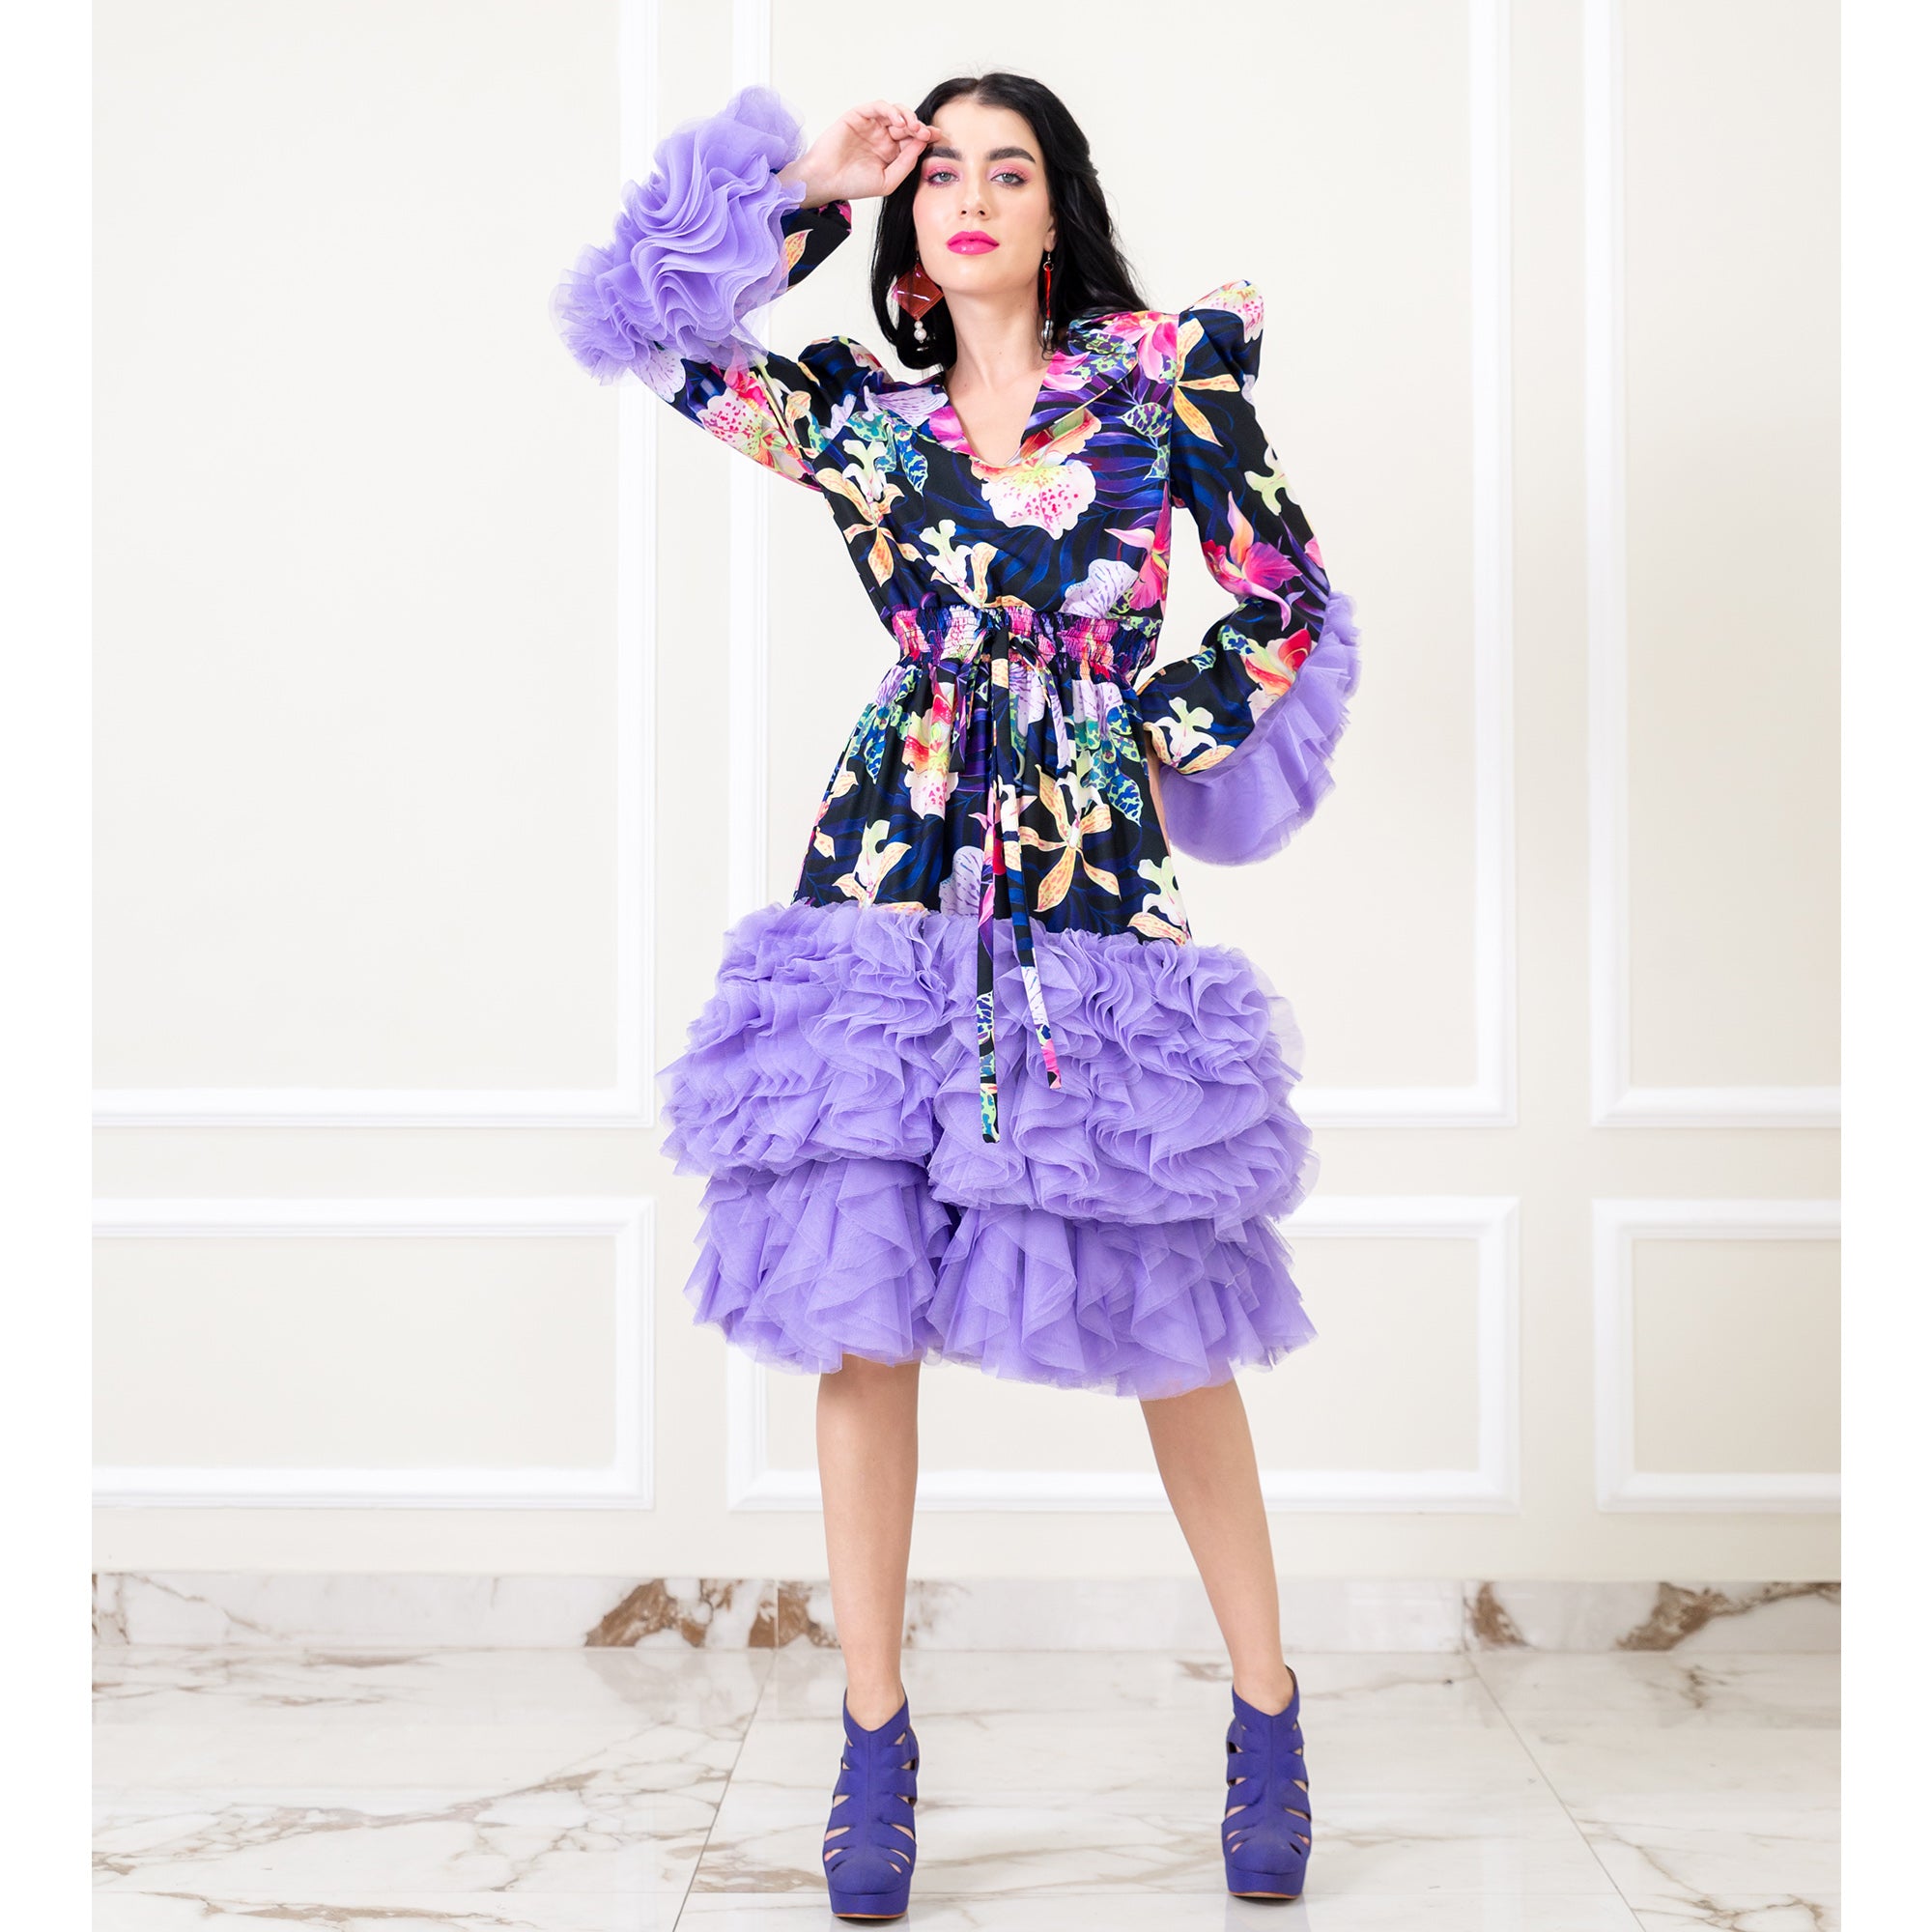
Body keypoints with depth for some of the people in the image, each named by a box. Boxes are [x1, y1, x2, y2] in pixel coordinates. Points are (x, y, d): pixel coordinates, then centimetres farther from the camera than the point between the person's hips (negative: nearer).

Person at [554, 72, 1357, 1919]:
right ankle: (873, 1740, 15)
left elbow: (1290, 605, 8)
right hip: (888, 879, 2)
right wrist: (803, 186, 7)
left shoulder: (1164, 366, 6)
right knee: (863, 1310, 1)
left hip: (1096, 882, -2)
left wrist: (1150, 734, 3)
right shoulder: (858, 406, 10)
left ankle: (1268, 1720, 21)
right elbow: (644, 324, 3)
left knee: (1158, 1307, 4)